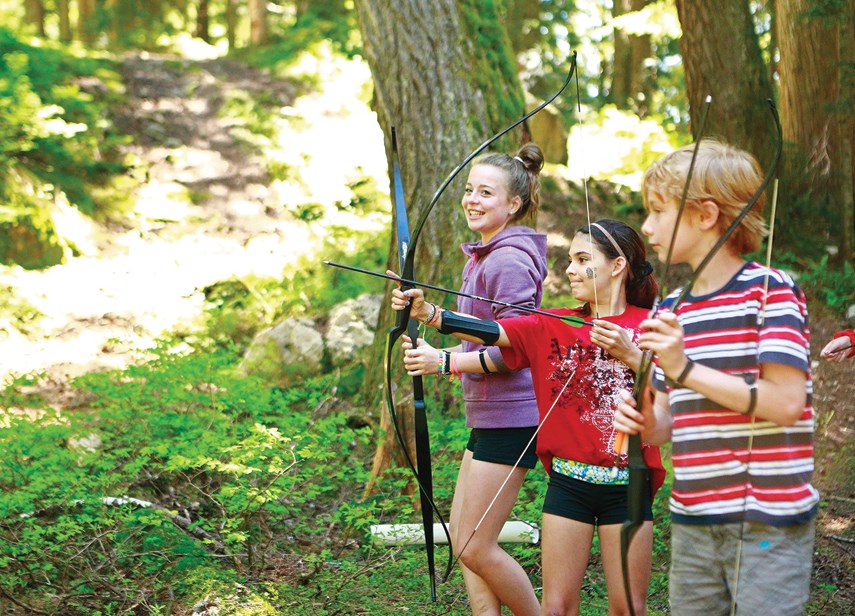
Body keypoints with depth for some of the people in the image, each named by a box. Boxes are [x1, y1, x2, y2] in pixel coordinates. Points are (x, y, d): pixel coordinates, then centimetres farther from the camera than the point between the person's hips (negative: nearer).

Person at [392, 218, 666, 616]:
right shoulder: (553, 326, 4)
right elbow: (488, 331, -11)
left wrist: (629, 354, -20)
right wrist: (426, 311, -25)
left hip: (626, 485, -2)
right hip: (568, 481, 2)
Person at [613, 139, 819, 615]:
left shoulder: (770, 290, -9)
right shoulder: (671, 310, 11)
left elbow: (786, 402, -18)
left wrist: (684, 368, -20)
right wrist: (643, 422, -7)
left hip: (768, 524, -6)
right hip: (692, 521, 6)